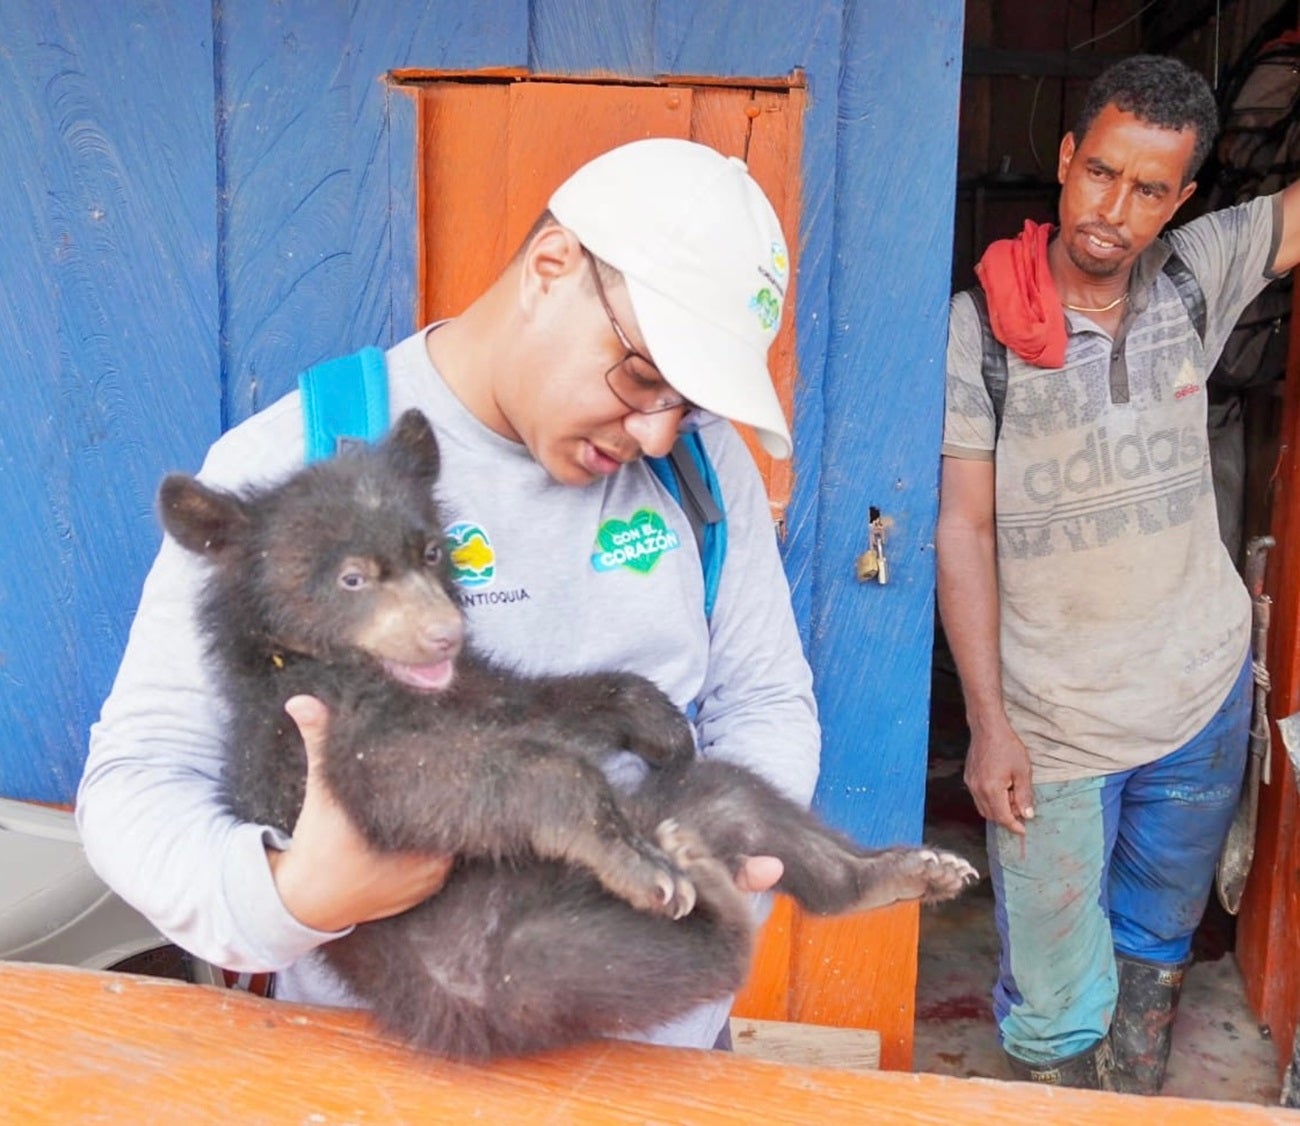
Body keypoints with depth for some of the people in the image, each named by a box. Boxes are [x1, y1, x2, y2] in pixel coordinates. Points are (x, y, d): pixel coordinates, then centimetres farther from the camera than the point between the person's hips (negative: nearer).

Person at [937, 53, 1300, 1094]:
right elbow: (963, 529, -12)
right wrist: (987, 723, -13)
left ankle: (1138, 1104, 50)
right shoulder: (981, 326, -13)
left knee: (1158, 946, 26)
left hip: (1205, 695, 5)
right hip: (1052, 725, -4)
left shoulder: (1193, 279, -2)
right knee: (1056, 1005, 7)